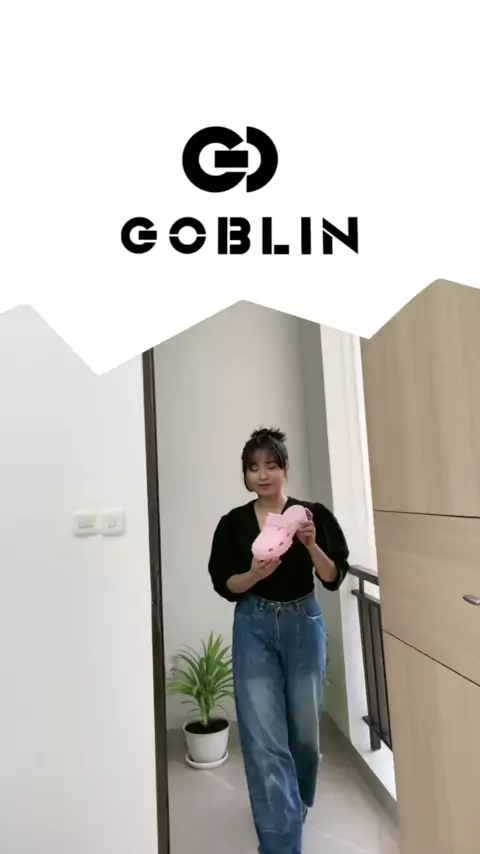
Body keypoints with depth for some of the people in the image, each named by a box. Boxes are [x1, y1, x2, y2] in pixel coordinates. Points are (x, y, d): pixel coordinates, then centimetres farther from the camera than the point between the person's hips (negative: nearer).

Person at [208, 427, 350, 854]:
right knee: (264, 740, -4)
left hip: (304, 624, 1)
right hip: (254, 628, -1)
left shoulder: (313, 514, -6)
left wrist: (310, 544, -25)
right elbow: (225, 586, -4)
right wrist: (256, 572, -23)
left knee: (305, 729, 17)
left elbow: (334, 578, -7)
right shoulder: (233, 523, -4)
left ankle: (300, 803, 48)